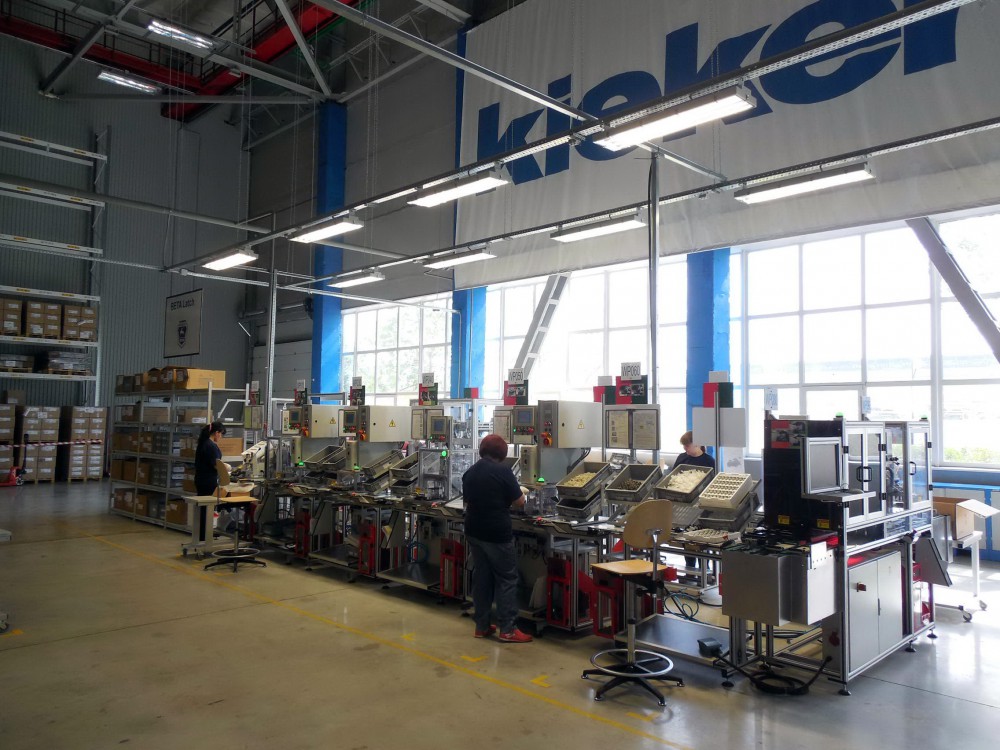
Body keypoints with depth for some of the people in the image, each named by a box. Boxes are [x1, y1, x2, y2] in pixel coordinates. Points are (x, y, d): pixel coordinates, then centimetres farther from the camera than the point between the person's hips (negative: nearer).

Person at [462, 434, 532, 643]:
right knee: (506, 579, 1)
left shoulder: (469, 473, 7)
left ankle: (482, 626, 18)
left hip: (474, 532, 7)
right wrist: (520, 492, 13)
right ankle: (507, 629, 1)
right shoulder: (502, 471, -14)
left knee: (481, 577, 14)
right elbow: (519, 502, -8)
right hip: (497, 534, -7)